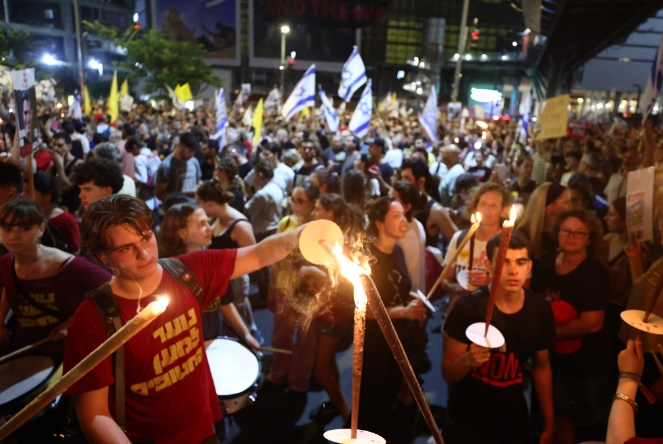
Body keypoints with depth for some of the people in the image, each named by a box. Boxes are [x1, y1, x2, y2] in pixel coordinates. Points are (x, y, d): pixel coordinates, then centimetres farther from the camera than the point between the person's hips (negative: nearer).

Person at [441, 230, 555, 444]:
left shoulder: (540, 309, -10)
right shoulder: (468, 307, -23)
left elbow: (541, 365, 7)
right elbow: (448, 373, -15)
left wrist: (549, 424, 11)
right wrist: (468, 359, -35)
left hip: (515, 424, 3)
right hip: (465, 425, -3)